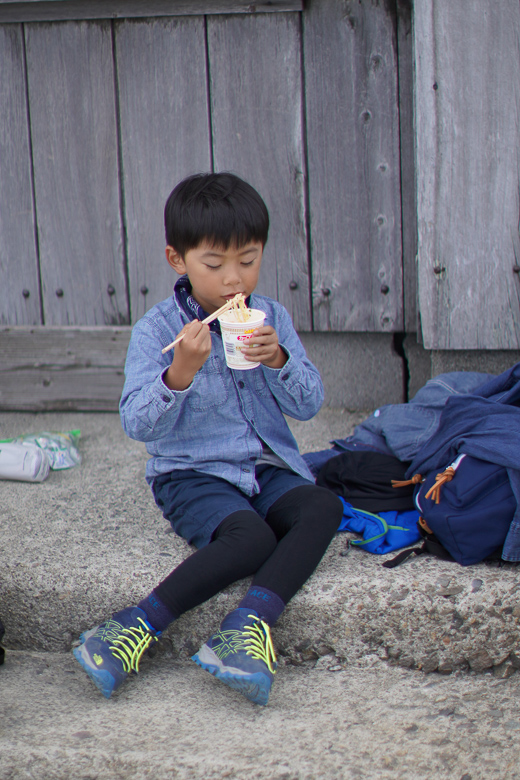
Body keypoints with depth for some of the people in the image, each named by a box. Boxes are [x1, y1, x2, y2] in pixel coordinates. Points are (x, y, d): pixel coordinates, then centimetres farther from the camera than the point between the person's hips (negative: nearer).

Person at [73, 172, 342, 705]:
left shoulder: (271, 317, 6)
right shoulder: (156, 330, -6)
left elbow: (309, 405, 3)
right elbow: (137, 424, -14)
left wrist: (278, 360, -17)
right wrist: (180, 372, -31)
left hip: (269, 467, 4)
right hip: (191, 475, -4)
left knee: (324, 507, -27)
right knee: (252, 537, -33)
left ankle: (250, 623, -41)